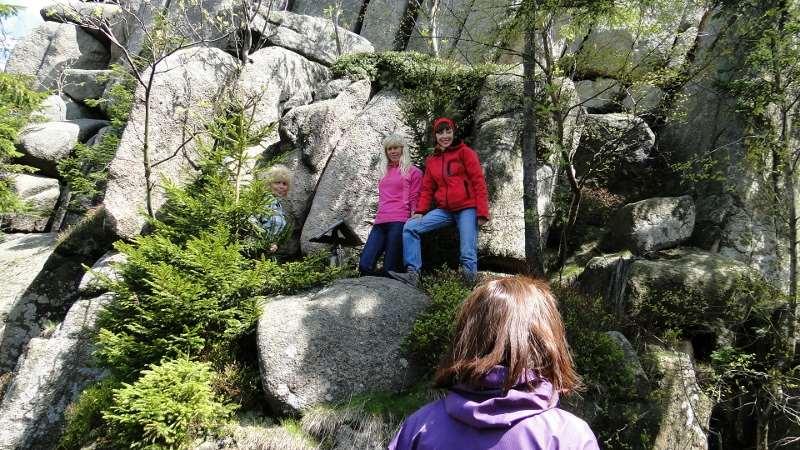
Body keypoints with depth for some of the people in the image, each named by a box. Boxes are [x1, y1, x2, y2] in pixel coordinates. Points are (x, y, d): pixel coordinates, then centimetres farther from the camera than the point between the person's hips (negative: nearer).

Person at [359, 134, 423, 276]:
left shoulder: (413, 172, 7)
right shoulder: (384, 172, 24)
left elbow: (414, 200, 2)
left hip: (399, 222, -6)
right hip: (380, 222, 6)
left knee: (390, 269, -10)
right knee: (364, 266, -7)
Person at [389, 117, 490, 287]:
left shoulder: (465, 152, 1)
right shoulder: (431, 160, 16)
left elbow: (478, 182, -4)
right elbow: (427, 189, 16)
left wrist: (482, 212, -13)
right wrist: (420, 212, 0)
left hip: (467, 209, -5)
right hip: (444, 210, 5)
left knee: (467, 254, -12)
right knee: (410, 227, -9)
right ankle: (413, 273, -13)